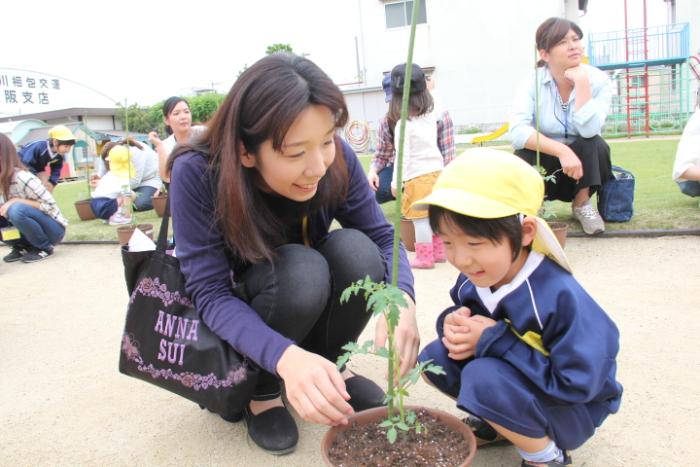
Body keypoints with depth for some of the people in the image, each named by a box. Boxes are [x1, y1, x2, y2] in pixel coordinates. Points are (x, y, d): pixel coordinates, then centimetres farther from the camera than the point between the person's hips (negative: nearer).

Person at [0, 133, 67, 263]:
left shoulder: (22, 178, -23)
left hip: (53, 228, -7)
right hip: (29, 229, 7)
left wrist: (16, 201, -25)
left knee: (17, 209, -31)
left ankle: (44, 248, -10)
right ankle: (21, 247, 6)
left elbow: (50, 206, -21)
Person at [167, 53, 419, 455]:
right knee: (302, 270, -34)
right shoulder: (197, 173, -30)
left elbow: (381, 236, -16)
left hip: (314, 293, 3)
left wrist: (402, 298, -39)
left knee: (356, 250, -28)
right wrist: (286, 356, -49)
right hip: (236, 313, -3)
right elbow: (210, 294, -31)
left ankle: (330, 365, -2)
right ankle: (259, 391, -6)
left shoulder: (335, 157, -22)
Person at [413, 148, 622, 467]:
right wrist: (453, 324, -21)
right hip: (519, 383, 7)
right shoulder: (472, 276, -12)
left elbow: (576, 384, -31)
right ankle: (500, 425, 11)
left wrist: (493, 341, -30)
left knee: (485, 378, -32)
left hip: (572, 408, -6)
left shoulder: (559, 296, -31)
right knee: (435, 357, -10)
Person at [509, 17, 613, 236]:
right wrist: (562, 151, -39)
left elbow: (589, 130, -30)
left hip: (583, 164, 1)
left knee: (594, 144, -31)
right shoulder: (533, 82, -15)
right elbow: (517, 131, -31)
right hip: (545, 163, -1)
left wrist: (581, 82, -29)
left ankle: (582, 203, -6)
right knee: (524, 156, -32)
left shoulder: (599, 80, -14)